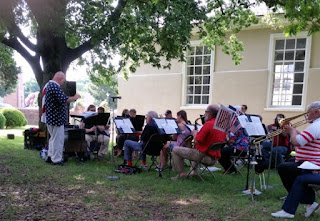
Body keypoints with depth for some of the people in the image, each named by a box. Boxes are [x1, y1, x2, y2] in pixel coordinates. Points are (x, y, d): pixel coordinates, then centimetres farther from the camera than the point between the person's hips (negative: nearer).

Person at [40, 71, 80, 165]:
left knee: (53, 137, 20)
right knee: (58, 139, 0)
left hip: (49, 117, 10)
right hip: (56, 118, -10)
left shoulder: (47, 85, 13)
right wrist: (75, 97, -13)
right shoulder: (55, 87, -20)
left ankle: (50, 157, 27)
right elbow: (63, 99, -27)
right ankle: (56, 159, 8)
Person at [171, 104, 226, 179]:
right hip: (215, 158, 9)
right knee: (196, 149, 41)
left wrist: (195, 133, 0)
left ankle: (182, 173, 6)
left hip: (204, 156, -9)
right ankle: (194, 172, 37)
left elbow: (197, 141, -20)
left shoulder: (208, 124, -21)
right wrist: (198, 134, 14)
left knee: (175, 150, 1)